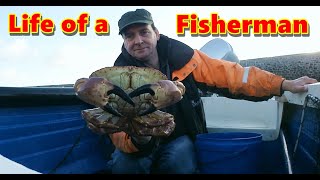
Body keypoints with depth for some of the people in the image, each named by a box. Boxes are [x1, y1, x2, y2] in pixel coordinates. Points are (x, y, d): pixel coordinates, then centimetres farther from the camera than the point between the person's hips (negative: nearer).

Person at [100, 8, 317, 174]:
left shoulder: (180, 56, -15)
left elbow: (228, 75, -12)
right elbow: (120, 133, -23)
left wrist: (284, 84, -15)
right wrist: (138, 140, -48)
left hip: (180, 139, 1)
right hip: (139, 145, 0)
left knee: (179, 159, -32)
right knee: (123, 163, -31)